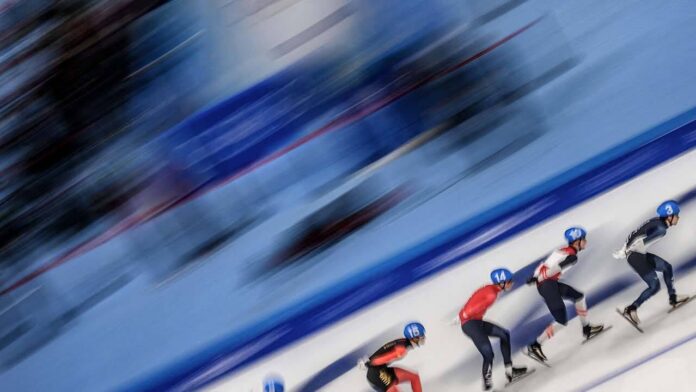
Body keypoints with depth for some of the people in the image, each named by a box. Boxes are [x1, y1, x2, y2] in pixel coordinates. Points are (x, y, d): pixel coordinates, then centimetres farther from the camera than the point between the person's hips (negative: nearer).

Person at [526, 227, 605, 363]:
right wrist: (537, 278, -15)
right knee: (562, 322, -6)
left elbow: (545, 264, 12)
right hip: (548, 285, -10)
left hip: (551, 283, 10)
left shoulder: (564, 251, 16)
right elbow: (555, 269, -19)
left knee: (579, 296, 22)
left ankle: (587, 329, 33)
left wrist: (537, 276, 8)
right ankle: (534, 346, -6)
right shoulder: (572, 256, -11)